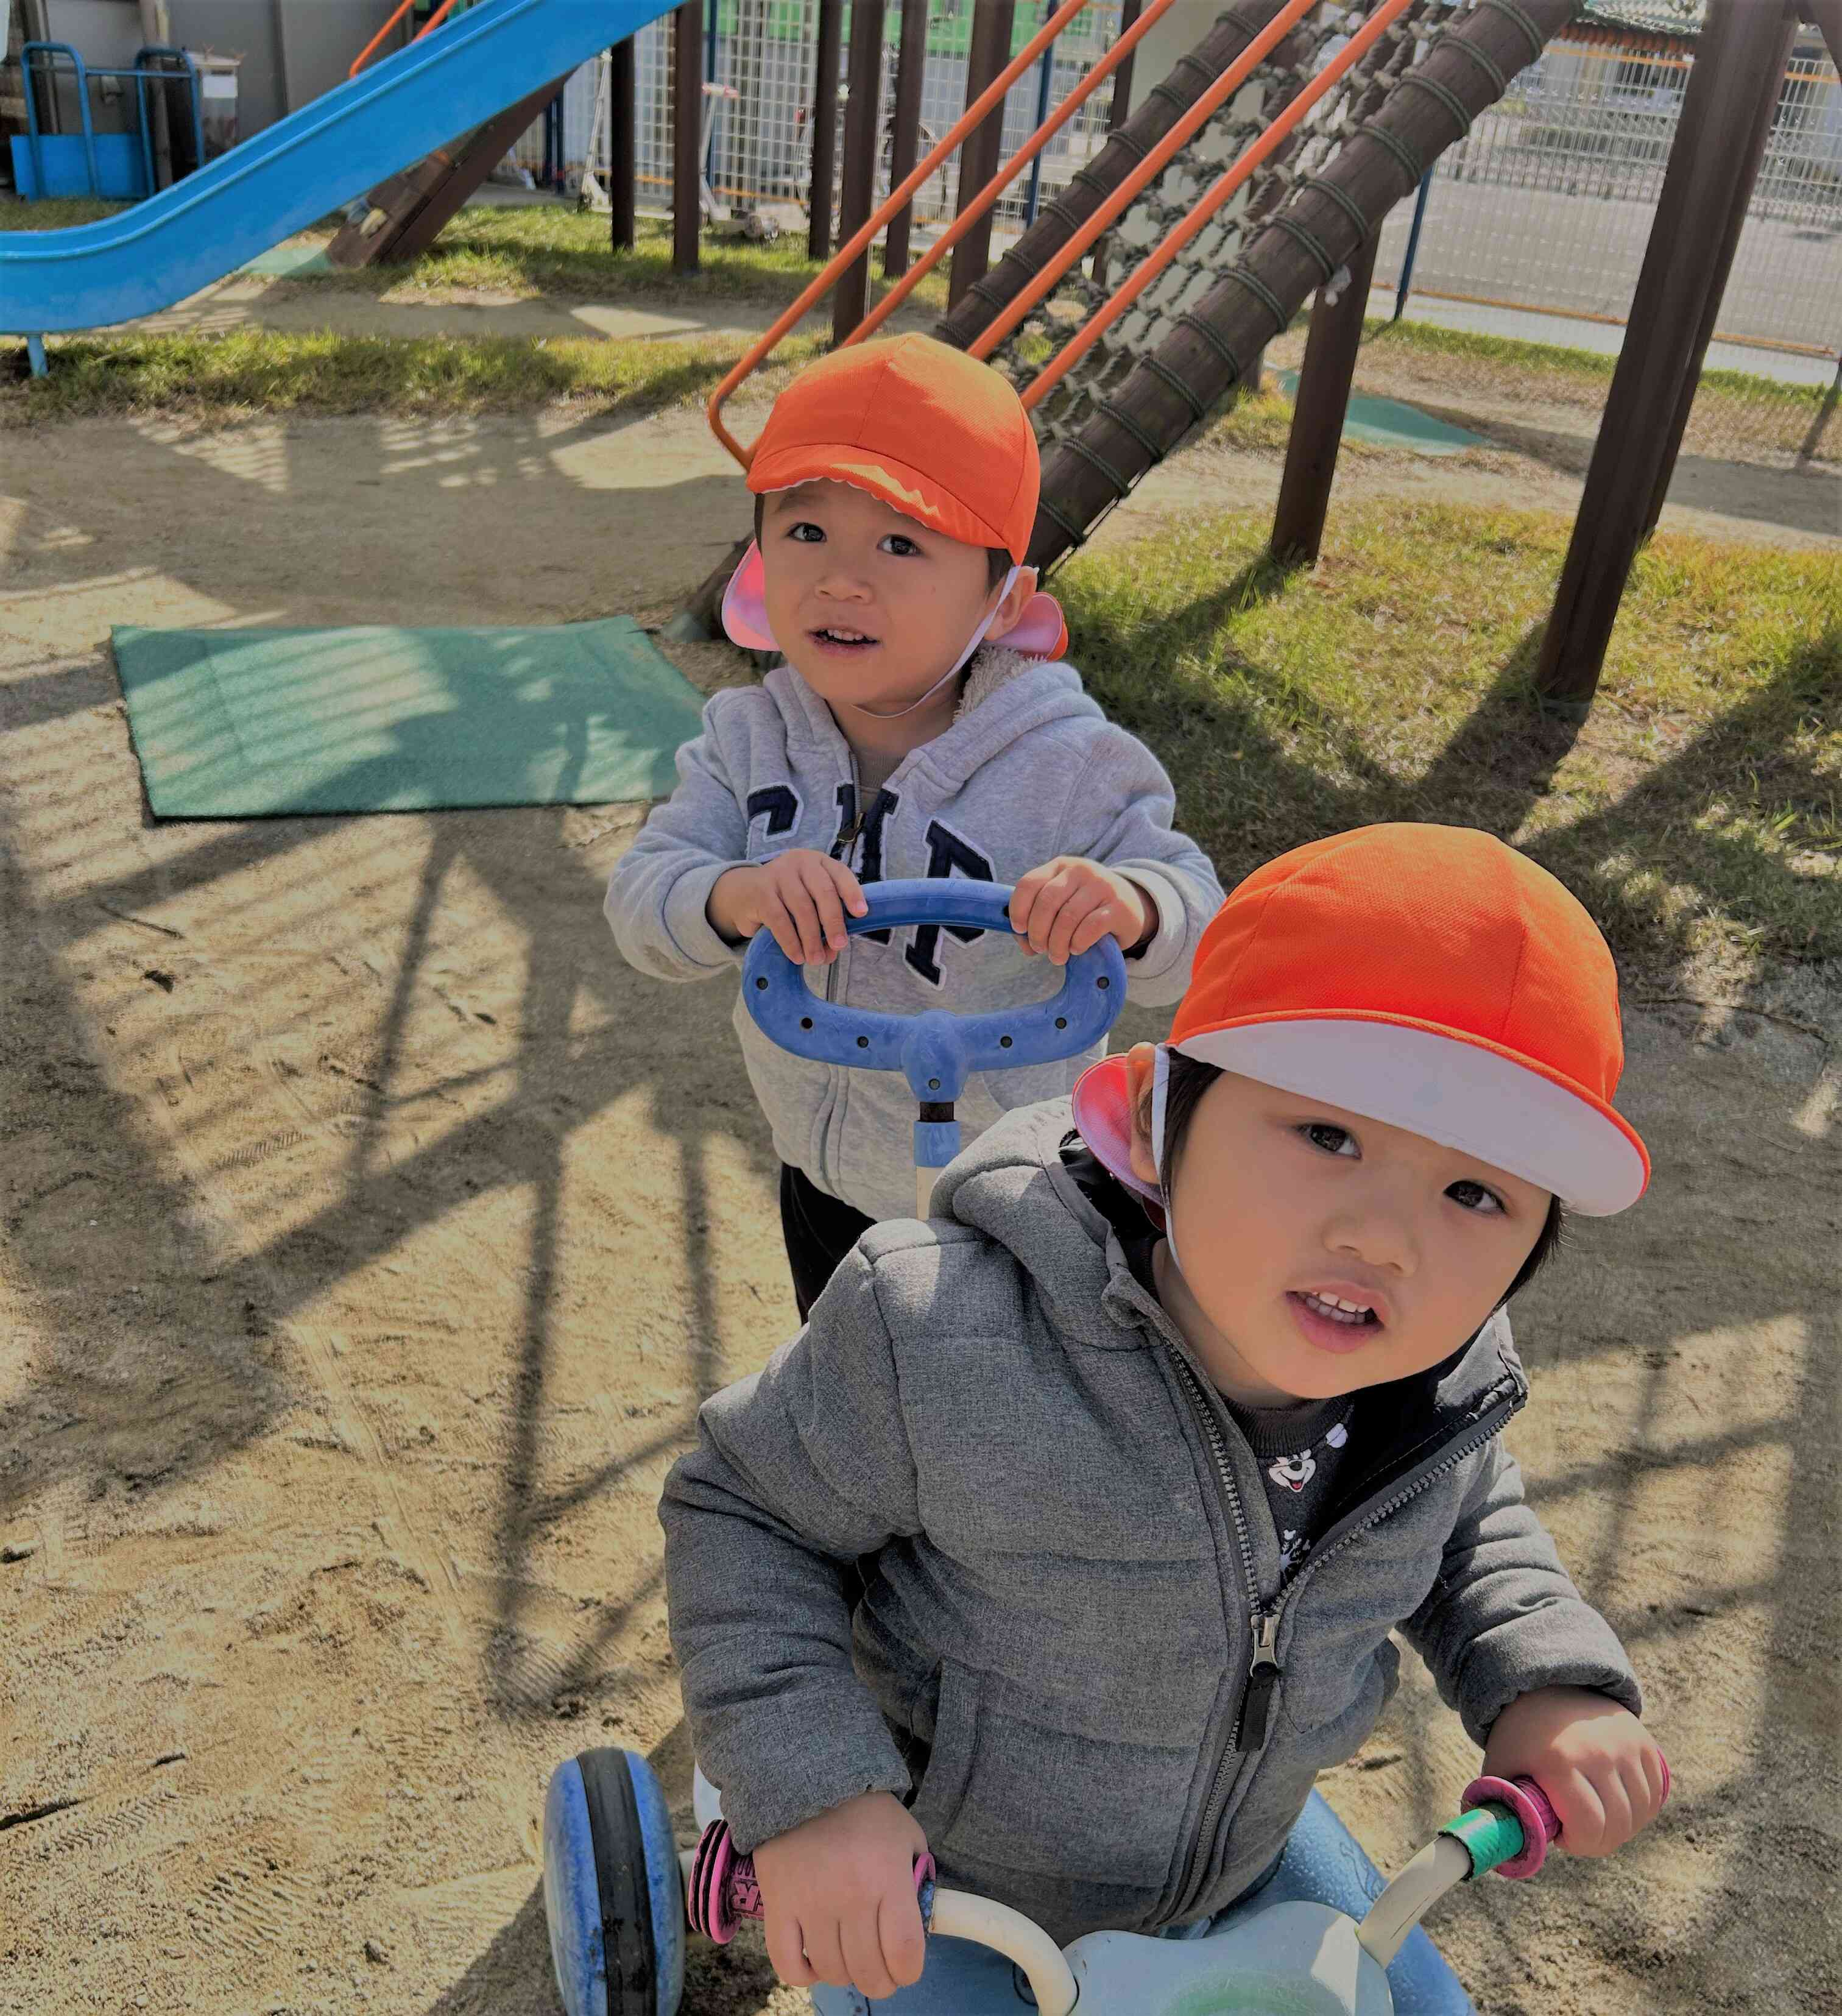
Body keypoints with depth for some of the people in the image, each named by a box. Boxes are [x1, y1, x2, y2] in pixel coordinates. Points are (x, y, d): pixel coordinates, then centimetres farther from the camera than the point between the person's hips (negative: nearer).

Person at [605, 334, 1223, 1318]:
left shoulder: (1073, 768, -23)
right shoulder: (749, 738, -13)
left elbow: (1201, 928, -18)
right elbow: (642, 898, -18)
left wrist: (1130, 906, -43)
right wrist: (735, 896, -41)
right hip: (820, 1179, 4)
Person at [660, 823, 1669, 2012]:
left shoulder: (1455, 1380, -19)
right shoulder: (940, 1335, -36)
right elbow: (745, 1508, -20)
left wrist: (1547, 1679, -12)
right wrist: (808, 1786, -30)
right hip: (923, 1885, -3)